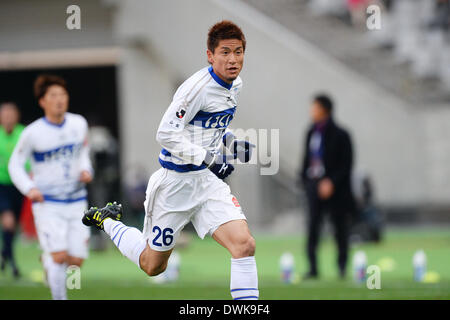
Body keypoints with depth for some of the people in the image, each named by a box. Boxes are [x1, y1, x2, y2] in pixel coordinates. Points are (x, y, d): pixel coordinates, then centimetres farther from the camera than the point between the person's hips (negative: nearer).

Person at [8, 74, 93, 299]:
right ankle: (59, 297, -1)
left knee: (76, 260, 0)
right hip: (48, 204, -4)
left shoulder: (79, 124, 1)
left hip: (77, 202, 4)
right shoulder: (33, 133, -10)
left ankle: (48, 259, 34)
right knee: (59, 256, -17)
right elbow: (15, 164, -1)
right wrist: (29, 188, -17)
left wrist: (86, 170, 0)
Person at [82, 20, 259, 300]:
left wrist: (232, 143, 7)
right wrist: (209, 159, -25)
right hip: (176, 181, -6)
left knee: (244, 245, -17)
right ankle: (107, 220, 37)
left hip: (208, 181, 6)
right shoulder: (199, 86, -21)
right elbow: (166, 134, -24)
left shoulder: (235, 85, 5)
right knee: (153, 266, 12)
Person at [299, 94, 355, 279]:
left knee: (340, 227, 5)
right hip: (313, 185, 5)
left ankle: (342, 267, 17)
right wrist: (304, 179, 7)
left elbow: (346, 164, -10)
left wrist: (332, 182, -18)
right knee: (312, 225, -5)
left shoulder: (339, 135, -8)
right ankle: (312, 267, -5)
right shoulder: (311, 133, 10)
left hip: (335, 188, -5)